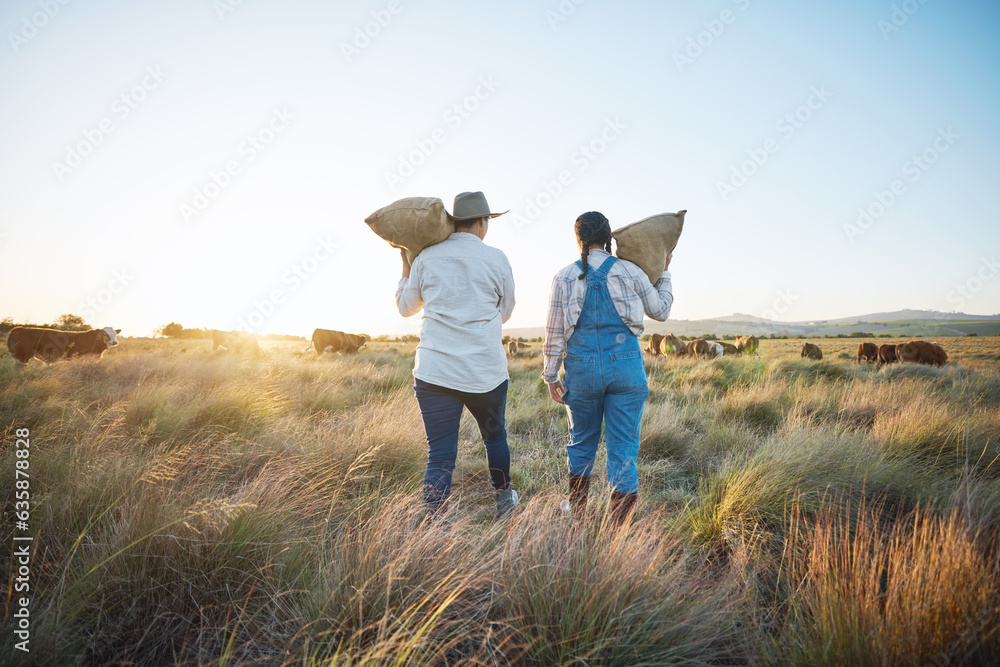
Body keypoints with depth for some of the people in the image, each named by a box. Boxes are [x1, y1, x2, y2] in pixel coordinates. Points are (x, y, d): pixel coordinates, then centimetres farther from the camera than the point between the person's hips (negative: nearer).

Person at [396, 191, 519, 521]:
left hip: (434, 372, 0)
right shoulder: (496, 259, -1)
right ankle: (503, 498, 43)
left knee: (440, 454, 3)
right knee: (494, 436, 23)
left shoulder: (426, 258, 2)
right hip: (486, 370, 0)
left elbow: (405, 306, 16)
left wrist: (405, 267, 29)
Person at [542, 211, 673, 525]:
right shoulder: (630, 271, 0)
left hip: (582, 368, 1)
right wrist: (664, 274, 29)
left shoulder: (564, 277, 1)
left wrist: (550, 375, 11)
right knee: (623, 447, 6)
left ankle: (576, 511, 39)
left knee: (582, 442, 21)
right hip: (626, 366, -1)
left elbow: (554, 331, 2)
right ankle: (619, 525, 8)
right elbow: (661, 311, 14)